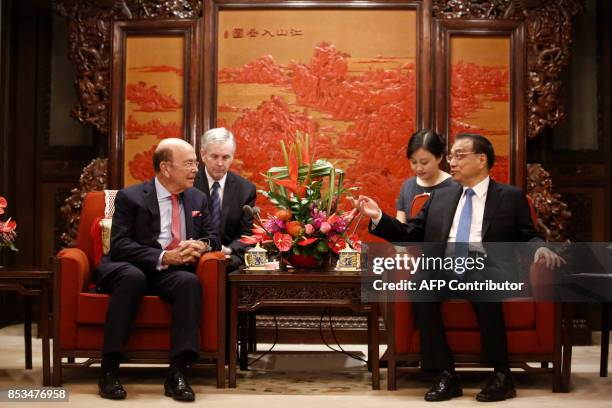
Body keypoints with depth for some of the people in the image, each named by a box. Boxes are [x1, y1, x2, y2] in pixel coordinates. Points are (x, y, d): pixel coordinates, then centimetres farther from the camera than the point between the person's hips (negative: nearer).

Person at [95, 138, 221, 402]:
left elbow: (212, 236, 18)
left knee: (190, 281, -31)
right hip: (129, 269, -3)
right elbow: (120, 245, -11)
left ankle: (177, 373, -33)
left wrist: (202, 245, -8)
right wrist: (164, 257, -23)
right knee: (133, 276, -38)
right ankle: (109, 369, -30)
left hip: (173, 273, 3)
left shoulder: (198, 199, 13)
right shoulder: (130, 197, -2)